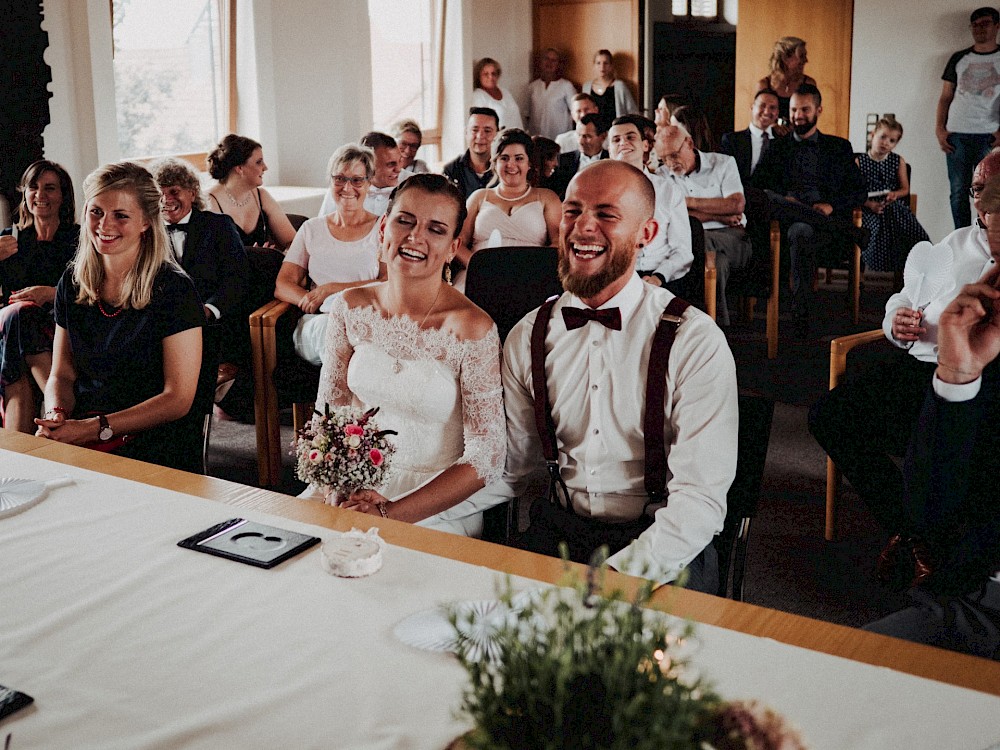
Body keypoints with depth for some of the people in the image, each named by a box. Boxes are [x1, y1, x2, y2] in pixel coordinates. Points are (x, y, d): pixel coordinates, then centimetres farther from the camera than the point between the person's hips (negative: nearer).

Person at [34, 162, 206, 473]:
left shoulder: (173, 289, -8)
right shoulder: (72, 282, 9)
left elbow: (178, 399, -10)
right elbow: (61, 375, 15)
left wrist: (94, 428, -17)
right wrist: (56, 416, -9)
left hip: (153, 440, -5)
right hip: (76, 432, 5)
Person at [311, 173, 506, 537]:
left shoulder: (471, 329, -15)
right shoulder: (350, 307, 0)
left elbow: (486, 457, -15)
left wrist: (391, 513, -22)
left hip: (441, 503, -4)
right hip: (356, 483, 5)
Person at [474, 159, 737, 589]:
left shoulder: (696, 341, -9)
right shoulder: (527, 338, 6)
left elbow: (701, 497, -14)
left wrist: (618, 579, -28)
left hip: (660, 544, -4)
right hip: (557, 533, 4)